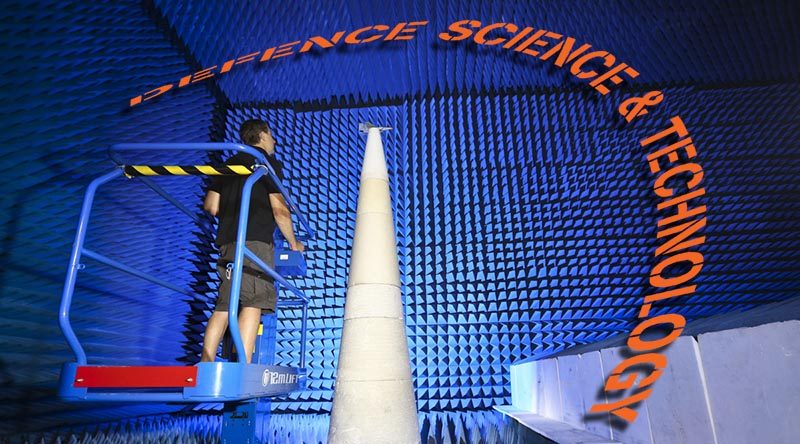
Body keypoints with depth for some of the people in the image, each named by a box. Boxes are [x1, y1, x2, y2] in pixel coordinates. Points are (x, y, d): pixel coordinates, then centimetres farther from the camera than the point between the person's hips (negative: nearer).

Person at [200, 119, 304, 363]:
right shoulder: (270, 163, 3)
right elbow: (279, 208, -7)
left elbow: (210, 206, 16)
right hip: (256, 241, -7)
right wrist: (294, 243, 4)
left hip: (227, 241, 7)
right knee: (253, 303, -11)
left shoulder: (229, 164, 22)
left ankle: (205, 364, 3)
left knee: (224, 304, 7)